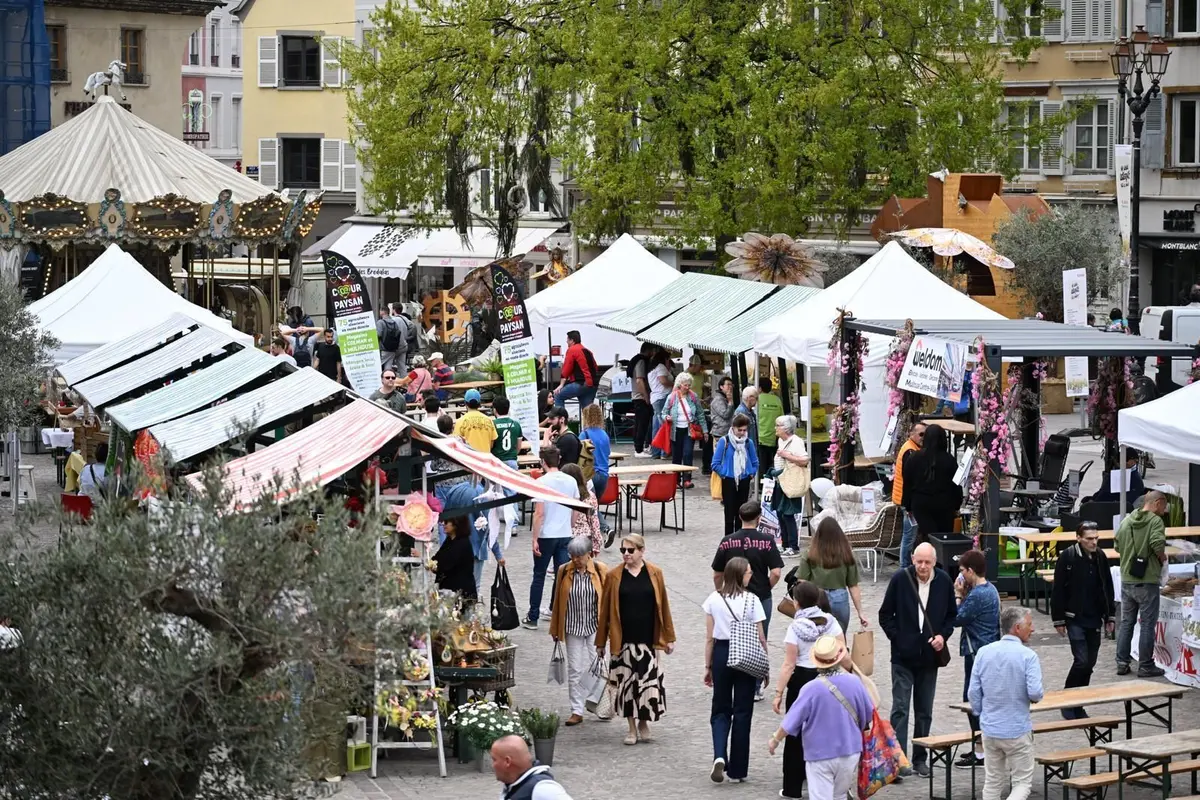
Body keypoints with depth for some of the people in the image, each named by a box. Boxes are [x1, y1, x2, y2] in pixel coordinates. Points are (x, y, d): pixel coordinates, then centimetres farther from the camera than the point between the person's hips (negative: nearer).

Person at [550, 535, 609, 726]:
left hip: (595, 626, -1)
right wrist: (555, 629, 9)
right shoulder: (564, 571, -1)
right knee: (575, 670, 3)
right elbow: (558, 601, 6)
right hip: (572, 628, 1)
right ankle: (577, 711, 8)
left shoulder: (600, 571, -5)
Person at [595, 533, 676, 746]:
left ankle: (644, 722, 21)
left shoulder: (654, 574, 2)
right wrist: (601, 642, 3)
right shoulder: (613, 576, 0)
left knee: (649, 680, 1)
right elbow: (605, 610, 3)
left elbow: (663, 606, 6)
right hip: (623, 640, 0)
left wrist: (669, 637, 6)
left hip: (648, 639, 0)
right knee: (627, 682, 3)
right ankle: (632, 728, 14)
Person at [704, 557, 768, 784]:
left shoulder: (714, 600, -1)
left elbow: (709, 638, 2)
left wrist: (708, 666, 10)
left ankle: (719, 756, -10)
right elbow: (760, 639, -7)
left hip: (721, 655, 2)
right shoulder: (752, 600, -10)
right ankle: (737, 769, 11)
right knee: (742, 712, 8)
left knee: (720, 709, 14)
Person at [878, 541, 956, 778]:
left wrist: (943, 635, -5)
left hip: (929, 656, 3)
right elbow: (885, 615, 0)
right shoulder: (900, 580, -8)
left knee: (924, 711, 11)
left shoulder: (944, 582, -1)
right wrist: (897, 639, -7)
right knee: (900, 708, -7)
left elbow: (951, 615, 11)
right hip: (903, 656, -3)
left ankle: (919, 758, 20)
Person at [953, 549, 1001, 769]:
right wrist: (964, 595, 4)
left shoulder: (977, 595, -21)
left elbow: (958, 619, -16)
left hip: (977, 653, -10)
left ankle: (980, 753, -2)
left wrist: (958, 595, -6)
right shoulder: (991, 590, 11)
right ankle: (981, 748, 25)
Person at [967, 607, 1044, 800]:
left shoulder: (984, 652, -1)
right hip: (1018, 730, -4)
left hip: (990, 728, 4)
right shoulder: (1027, 656, -14)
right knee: (1022, 782, 4)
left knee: (992, 783, 15)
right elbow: (1035, 693, -21)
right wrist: (1034, 698, 3)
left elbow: (973, 692, 2)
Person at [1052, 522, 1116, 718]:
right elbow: (1058, 590, -9)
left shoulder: (1100, 557, 4)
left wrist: (1109, 616, 13)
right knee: (1082, 661, -11)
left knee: (1090, 662, 6)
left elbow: (1107, 588, 13)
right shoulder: (1067, 557, -11)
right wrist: (1059, 620, -10)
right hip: (1075, 619, -5)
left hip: (1094, 619, 5)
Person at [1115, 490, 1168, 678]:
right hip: (1147, 581, -6)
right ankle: (1146, 666, 5)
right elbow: (1158, 543, -25)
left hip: (1127, 580, 6)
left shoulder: (1126, 521, 7)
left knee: (1126, 622, 14)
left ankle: (1122, 663, 15)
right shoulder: (1155, 521, -12)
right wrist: (1162, 558, -7)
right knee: (1148, 625, 2)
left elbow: (1117, 546, 11)